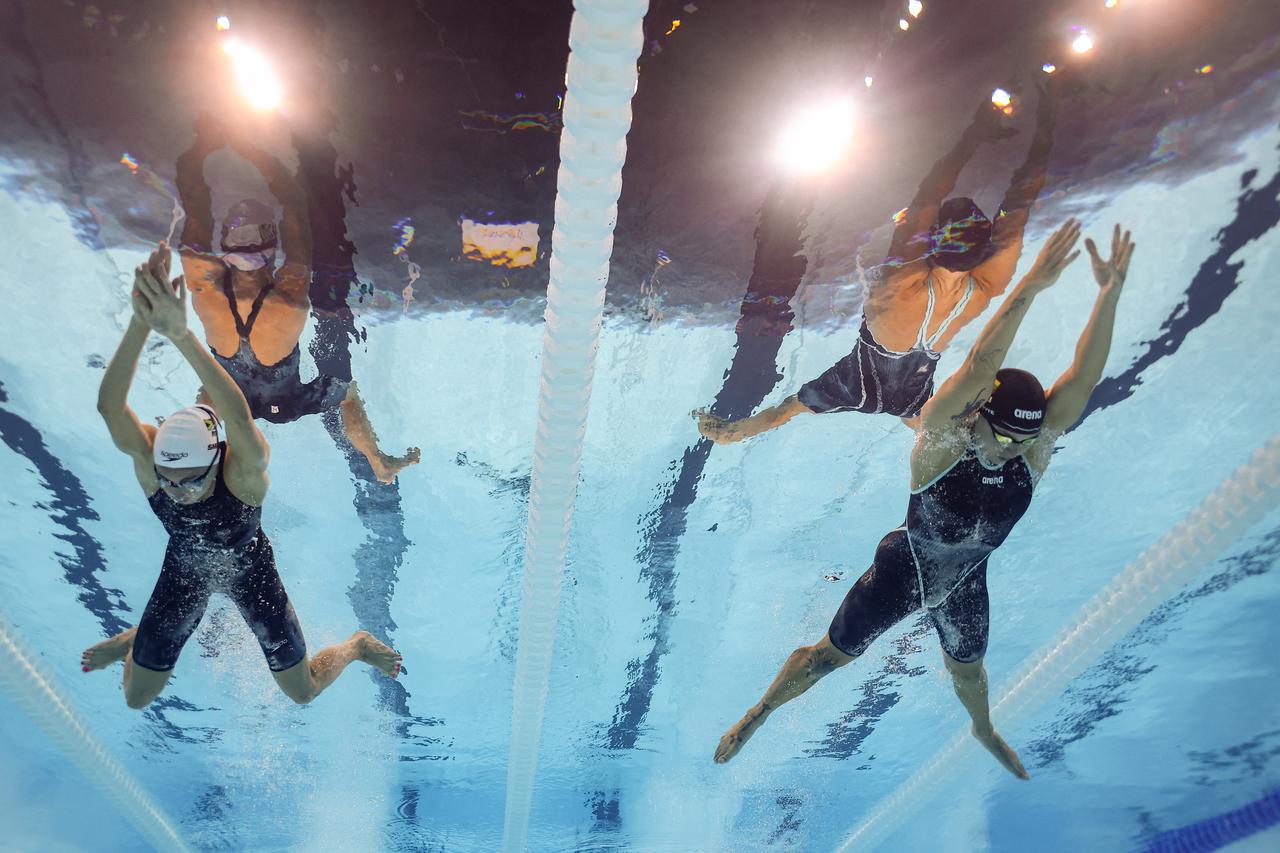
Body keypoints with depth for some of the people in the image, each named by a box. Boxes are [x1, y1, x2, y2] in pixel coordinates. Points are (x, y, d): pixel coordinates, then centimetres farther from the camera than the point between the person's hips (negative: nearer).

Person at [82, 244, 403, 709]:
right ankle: (136, 640, 45)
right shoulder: (148, 459, -31)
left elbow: (238, 416, -62)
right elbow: (110, 406, -51)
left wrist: (182, 335, -73)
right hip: (184, 569, 3)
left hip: (250, 567, -2)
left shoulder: (244, 468, -39)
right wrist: (140, 324, -66)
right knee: (136, 698, 12)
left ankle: (357, 644, 41)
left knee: (304, 691, 11)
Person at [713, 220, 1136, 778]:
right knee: (831, 655, 6)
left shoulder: (1036, 450, -16)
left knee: (968, 669, 28)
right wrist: (1029, 287, -53)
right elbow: (979, 367, -46)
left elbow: (1084, 377, -27)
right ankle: (761, 711, 32)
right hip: (904, 570, -4)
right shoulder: (941, 437, -29)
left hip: (966, 584, 5)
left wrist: (1110, 292, -39)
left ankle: (984, 730, 62)